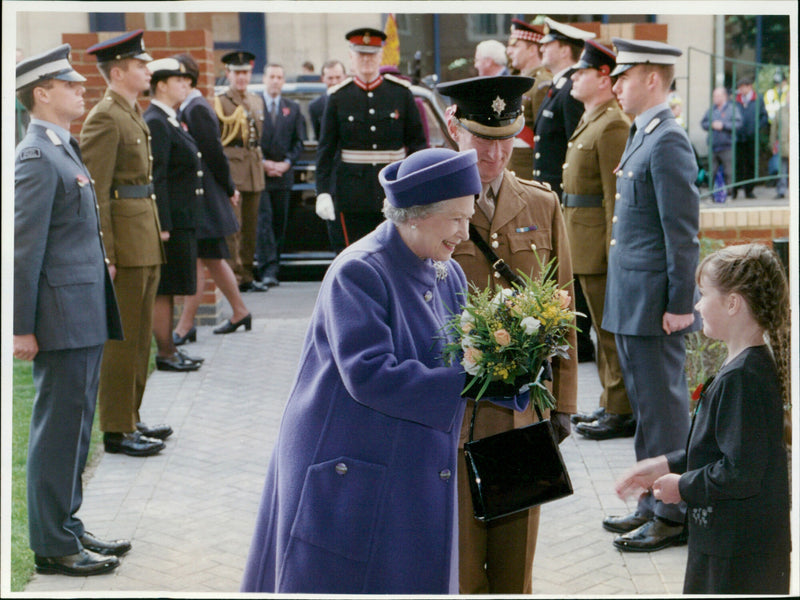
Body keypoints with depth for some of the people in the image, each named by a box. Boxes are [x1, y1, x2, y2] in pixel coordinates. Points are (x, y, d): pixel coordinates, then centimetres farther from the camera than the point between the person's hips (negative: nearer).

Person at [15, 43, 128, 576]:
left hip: (85, 317, 10)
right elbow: (25, 249, -18)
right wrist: (22, 328, -19)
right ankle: (53, 546, 7)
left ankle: (67, 528, 27)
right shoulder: (37, 158, -15)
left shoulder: (64, 151, 16)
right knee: (59, 429, -2)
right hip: (62, 318, -10)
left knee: (73, 427, 16)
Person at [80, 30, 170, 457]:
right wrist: (105, 256, -21)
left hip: (145, 241, 10)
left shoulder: (132, 114, 17)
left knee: (138, 337, 15)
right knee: (121, 339, -3)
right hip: (125, 242, -10)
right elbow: (95, 194, -17)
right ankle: (117, 430, 4)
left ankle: (131, 419, 24)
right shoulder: (104, 119, -13)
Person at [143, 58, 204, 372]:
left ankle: (169, 348, 21)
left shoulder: (170, 121, 16)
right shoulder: (155, 123, -16)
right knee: (163, 288, -3)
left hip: (180, 220, 10)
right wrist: (163, 225, -23)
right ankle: (164, 354, 3)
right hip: (171, 221, -10)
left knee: (169, 288, 14)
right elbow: (155, 178, -21)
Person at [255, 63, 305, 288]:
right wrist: (263, 163, -11)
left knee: (280, 223, 6)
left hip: (283, 174, 4)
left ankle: (272, 268, 13)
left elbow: (298, 141, 11)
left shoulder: (293, 108, 14)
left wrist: (286, 163, -4)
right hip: (259, 174, -4)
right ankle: (267, 270, -15)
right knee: (264, 221, -11)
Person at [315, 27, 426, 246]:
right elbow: (326, 149, 2)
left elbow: (417, 142, 6)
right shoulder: (338, 97, 2)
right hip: (353, 193, -1)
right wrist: (323, 192, -5)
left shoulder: (401, 92, 4)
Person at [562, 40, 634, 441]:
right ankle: (611, 405, 24)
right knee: (604, 329, 15)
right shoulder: (590, 120, 16)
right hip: (586, 242, 10)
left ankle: (621, 414, 3)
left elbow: (617, 194, -20)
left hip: (600, 242, -10)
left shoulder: (612, 126, -16)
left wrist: (613, 252, -22)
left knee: (612, 330, -4)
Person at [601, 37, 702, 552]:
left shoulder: (668, 141, -16)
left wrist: (679, 305, -19)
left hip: (654, 304, -10)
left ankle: (674, 516, 9)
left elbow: (683, 232, -19)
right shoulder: (643, 137, 15)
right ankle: (653, 505, 27)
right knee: (647, 406, 16)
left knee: (663, 408, -1)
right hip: (631, 302, 10)